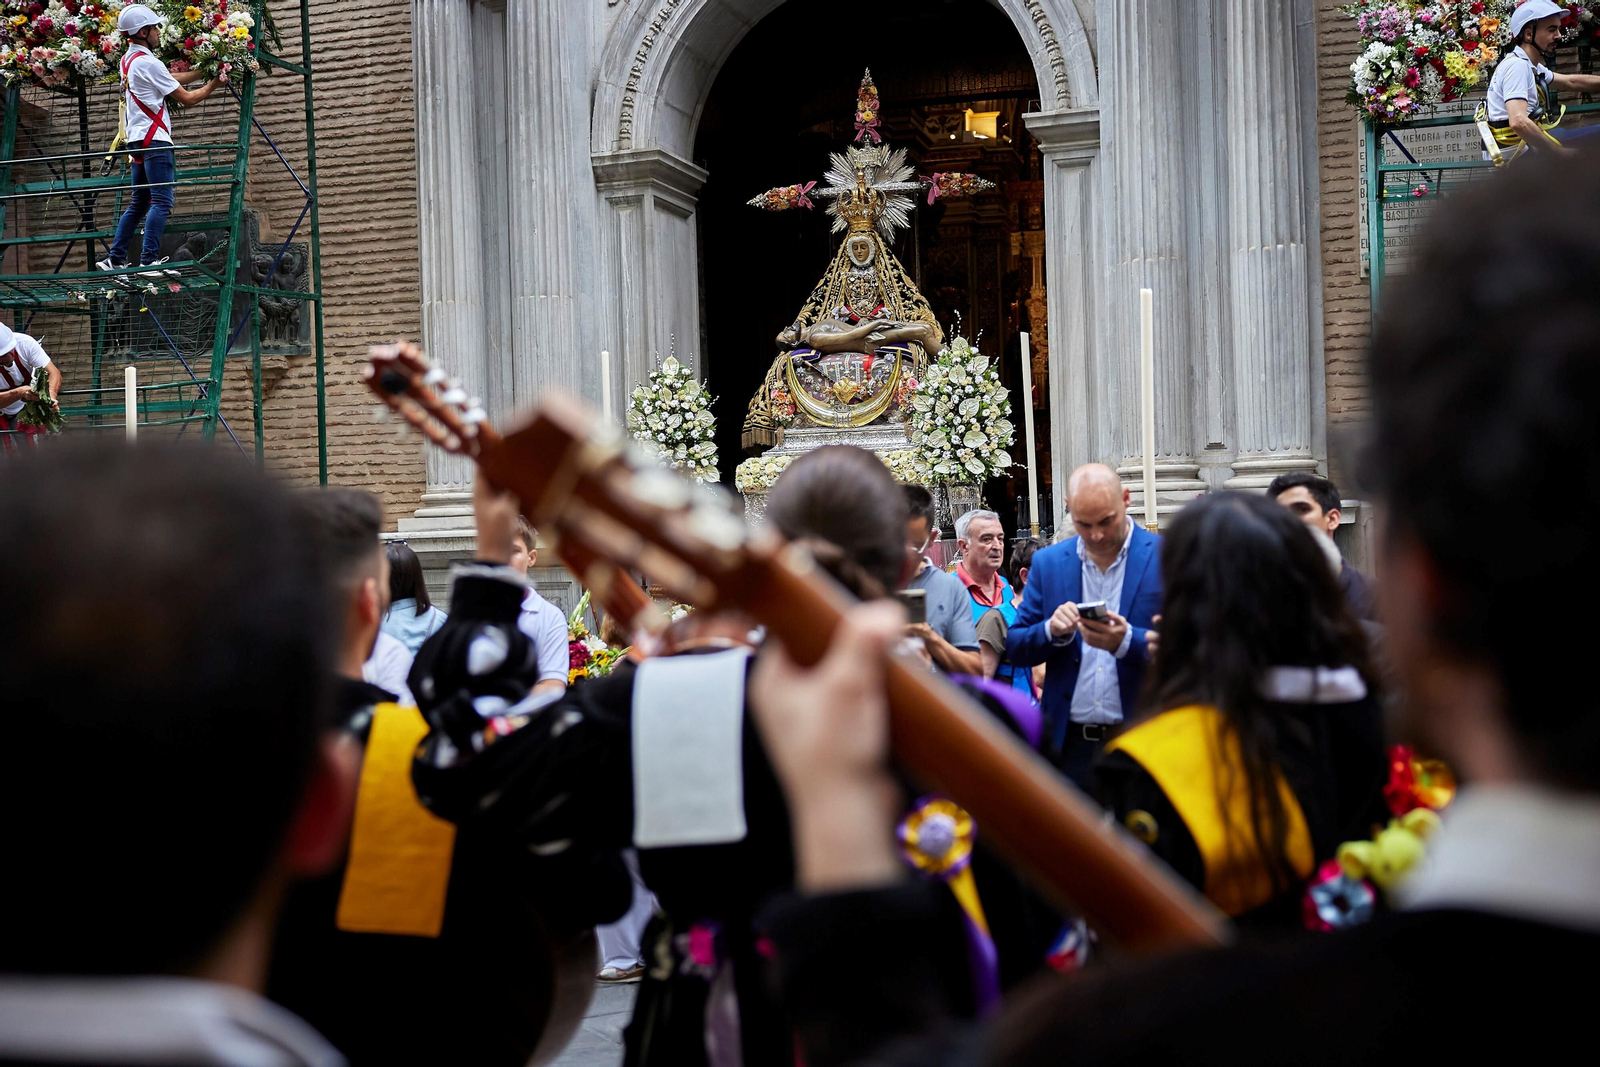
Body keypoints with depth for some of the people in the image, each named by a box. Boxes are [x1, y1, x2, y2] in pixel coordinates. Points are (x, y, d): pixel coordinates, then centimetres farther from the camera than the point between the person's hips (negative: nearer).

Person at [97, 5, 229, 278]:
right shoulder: (148, 63, -11)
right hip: (154, 139, -10)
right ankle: (149, 262, -21)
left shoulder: (128, 60, 16)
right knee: (161, 202, -13)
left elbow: (171, 79, 20)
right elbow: (187, 98, -7)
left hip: (138, 139, 10)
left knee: (139, 203, 14)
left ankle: (114, 259, 12)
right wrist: (213, 84, 8)